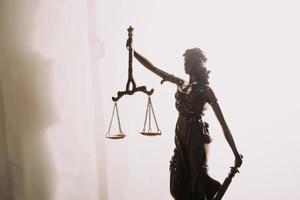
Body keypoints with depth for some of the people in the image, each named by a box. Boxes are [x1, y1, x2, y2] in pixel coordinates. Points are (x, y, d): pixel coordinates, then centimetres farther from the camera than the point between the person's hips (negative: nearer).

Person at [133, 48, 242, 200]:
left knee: (196, 179, 2)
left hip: (196, 136, -6)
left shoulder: (205, 89, -8)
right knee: (180, 181, 11)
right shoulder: (181, 83, 8)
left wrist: (236, 153, -14)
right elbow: (153, 68, 9)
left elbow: (222, 122, -11)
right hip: (181, 135, 6)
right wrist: (133, 51, 5)